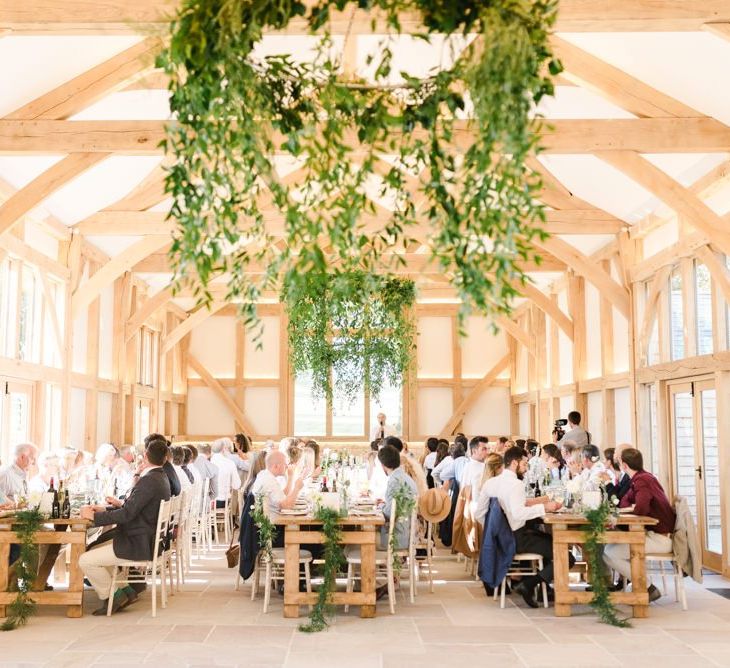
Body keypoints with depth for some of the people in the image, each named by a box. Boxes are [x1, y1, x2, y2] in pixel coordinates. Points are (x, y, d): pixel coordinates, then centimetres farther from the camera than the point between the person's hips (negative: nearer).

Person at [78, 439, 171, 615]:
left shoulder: (149, 480, -22)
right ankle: (125, 592, 16)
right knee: (95, 550, 21)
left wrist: (94, 516, -15)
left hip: (138, 546, -11)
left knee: (86, 560, -10)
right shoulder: (161, 477, 9)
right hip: (147, 541, 11)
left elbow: (126, 514, -25)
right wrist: (106, 509, 20)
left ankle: (110, 597, 6)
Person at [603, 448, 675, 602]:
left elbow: (640, 509, -32)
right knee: (610, 544, 18)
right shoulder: (642, 477, 13)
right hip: (654, 533, 10)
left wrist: (631, 508, -11)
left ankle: (648, 588, -8)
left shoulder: (642, 480, -18)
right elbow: (623, 503, 16)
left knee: (609, 553, -15)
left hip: (661, 538, -10)